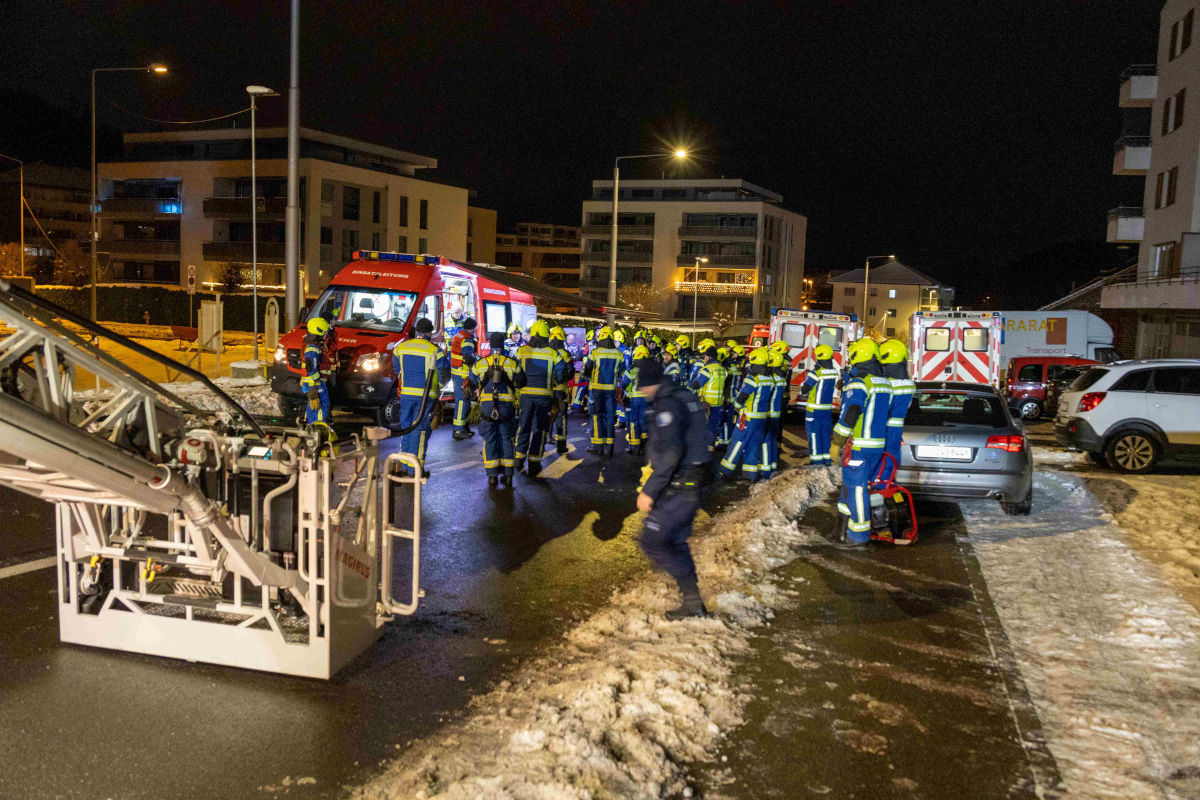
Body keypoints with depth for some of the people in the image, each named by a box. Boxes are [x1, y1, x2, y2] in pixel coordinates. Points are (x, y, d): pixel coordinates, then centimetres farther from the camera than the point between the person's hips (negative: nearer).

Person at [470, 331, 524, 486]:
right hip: (507, 405, 0)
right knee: (506, 440, 10)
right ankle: (507, 475, 9)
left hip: (487, 405, 0)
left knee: (490, 440, 7)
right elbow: (520, 382, 8)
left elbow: (473, 382, 12)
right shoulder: (512, 363, 0)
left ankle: (492, 475, 5)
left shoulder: (480, 363, 1)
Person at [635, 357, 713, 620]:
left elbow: (670, 453, -29)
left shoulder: (667, 406, -20)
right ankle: (692, 603, 24)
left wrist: (649, 490, -25)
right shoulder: (686, 397, 11)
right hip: (694, 483, 10)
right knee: (676, 542, 18)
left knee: (652, 543, -2)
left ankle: (693, 596, -1)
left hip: (678, 488, -10)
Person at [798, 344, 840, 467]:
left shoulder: (816, 372, -18)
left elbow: (804, 389, -14)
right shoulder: (834, 372, 1)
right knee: (825, 433, 15)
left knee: (814, 433, 2)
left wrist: (806, 378, 6)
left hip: (814, 408, -6)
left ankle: (817, 460, 4)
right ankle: (827, 459, 19)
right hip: (828, 408, 6)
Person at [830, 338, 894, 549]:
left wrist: (837, 442, -13)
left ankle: (858, 537, 2)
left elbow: (849, 415, -19)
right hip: (878, 444, 8)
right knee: (853, 486, 17)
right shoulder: (885, 384, 13)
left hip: (858, 446, -8)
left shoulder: (858, 383, -15)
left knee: (855, 488, -2)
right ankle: (845, 528, 26)